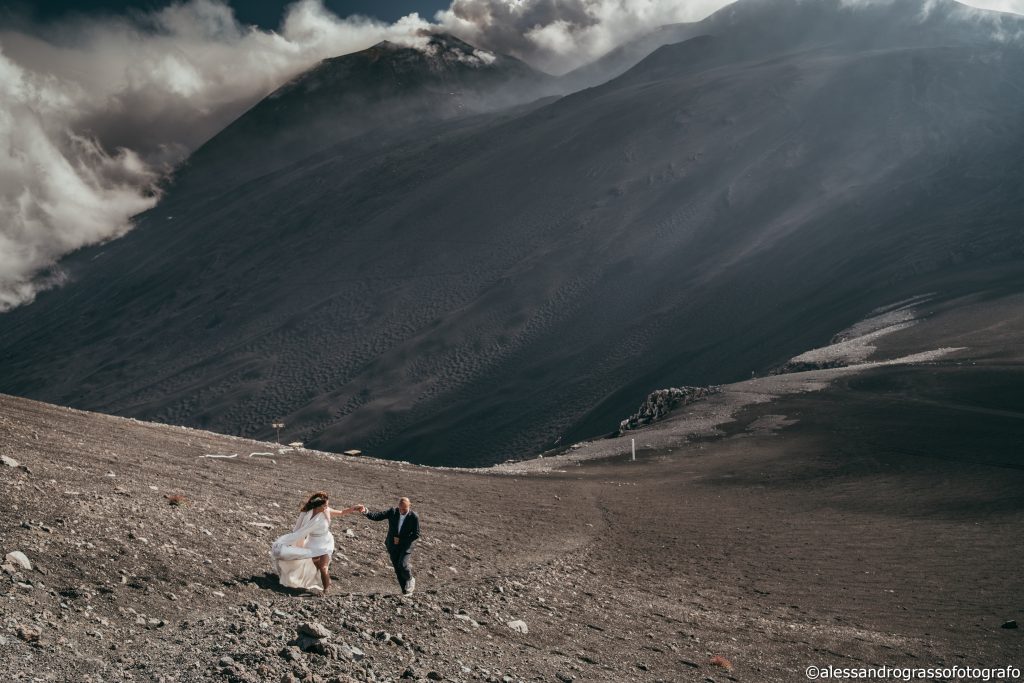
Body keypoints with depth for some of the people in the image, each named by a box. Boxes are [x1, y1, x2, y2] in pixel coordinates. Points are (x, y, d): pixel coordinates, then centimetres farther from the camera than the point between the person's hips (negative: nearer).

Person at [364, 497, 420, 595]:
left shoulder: (414, 517, -14)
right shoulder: (392, 512, -9)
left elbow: (416, 534, -10)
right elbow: (376, 516, -14)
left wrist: (401, 540, -15)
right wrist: (366, 513, -33)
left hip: (405, 546, -3)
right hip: (392, 546, 3)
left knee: (402, 565, -19)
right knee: (397, 569, 3)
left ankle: (410, 579, 12)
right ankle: (405, 590, 17)